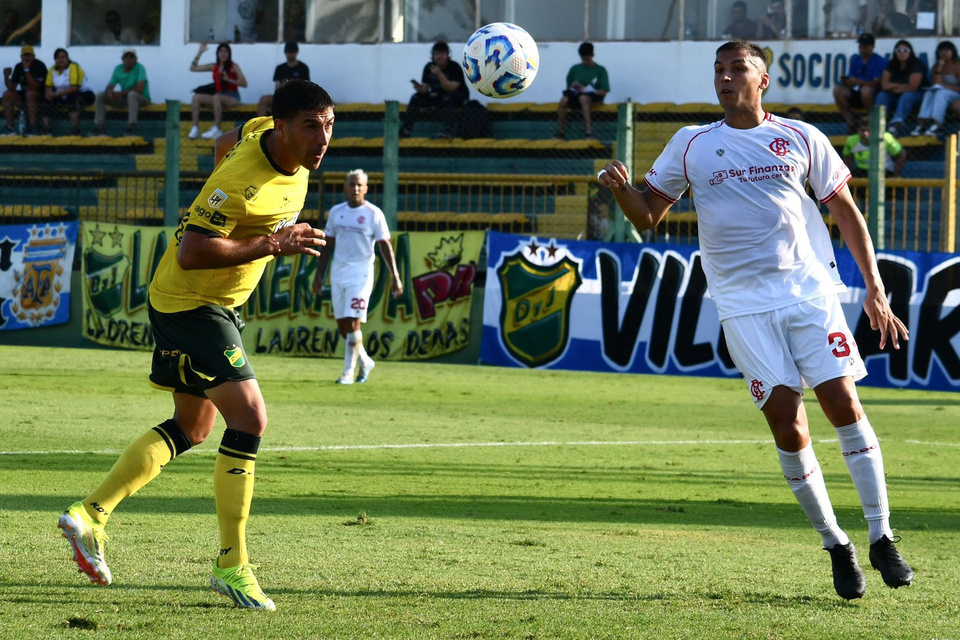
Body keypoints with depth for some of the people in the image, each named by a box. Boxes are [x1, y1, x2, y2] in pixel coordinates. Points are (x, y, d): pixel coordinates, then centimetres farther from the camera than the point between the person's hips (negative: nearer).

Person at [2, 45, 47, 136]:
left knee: (30, 94, -37)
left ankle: (32, 128, -36)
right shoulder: (19, 67, 3)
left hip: (40, 95, -6)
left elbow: (34, 87, -27)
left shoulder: (39, 66, -16)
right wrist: (6, 76, -17)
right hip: (24, 95, 6)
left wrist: (27, 70, -30)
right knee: (7, 95, -16)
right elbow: (11, 88, 1)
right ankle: (9, 127, -19)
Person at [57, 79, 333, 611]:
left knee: (192, 429, 18)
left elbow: (232, 141, 21)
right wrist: (272, 244, -32)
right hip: (188, 303, -10)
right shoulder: (241, 178, -29)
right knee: (249, 417, -17)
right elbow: (190, 254, -32)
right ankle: (231, 565, -11)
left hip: (218, 305, 10)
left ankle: (90, 515, 22)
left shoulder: (292, 158, -2)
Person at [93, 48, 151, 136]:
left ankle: (132, 127, -43)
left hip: (142, 99, -6)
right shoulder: (118, 69, 2)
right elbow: (110, 86, 3)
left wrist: (121, 93, -23)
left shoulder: (139, 68, -16)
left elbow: (139, 89, -27)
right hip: (125, 99, 6)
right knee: (100, 96, -5)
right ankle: (100, 127, -7)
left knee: (132, 94, -40)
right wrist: (109, 92, -23)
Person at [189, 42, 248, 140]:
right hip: (219, 97, 5)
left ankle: (216, 129, -40)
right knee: (196, 97, -16)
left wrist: (229, 79, -21)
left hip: (232, 97, -5)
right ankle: (195, 127, -25)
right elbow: (193, 68, 12)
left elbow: (244, 83, -10)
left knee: (217, 97, -37)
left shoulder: (234, 66, -2)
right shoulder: (214, 67, 11)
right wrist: (200, 52, 6)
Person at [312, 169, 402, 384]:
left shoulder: (374, 214, -4)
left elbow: (385, 246, -5)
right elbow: (327, 245, 16)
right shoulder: (336, 212, 9)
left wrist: (395, 276, -9)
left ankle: (348, 372, -4)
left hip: (360, 275, -5)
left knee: (353, 324, -11)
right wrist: (318, 274, 13)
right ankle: (365, 361, 27)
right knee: (342, 325, 7)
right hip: (338, 274, 5)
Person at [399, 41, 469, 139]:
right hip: (437, 97, 5)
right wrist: (419, 88, -27)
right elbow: (425, 88, -2)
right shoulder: (429, 67, 0)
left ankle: (448, 131, -47)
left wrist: (439, 74, -38)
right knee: (416, 98, -12)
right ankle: (405, 130, -13)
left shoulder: (455, 67, -17)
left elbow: (451, 88, -29)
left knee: (448, 97, -38)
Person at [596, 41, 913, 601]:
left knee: (843, 402, -12)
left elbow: (846, 210, 12)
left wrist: (873, 286, 5)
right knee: (787, 422, -9)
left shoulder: (801, 139, 8)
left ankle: (882, 539, -3)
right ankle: (835, 546, 4)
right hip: (743, 303, 0)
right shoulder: (691, 145, 9)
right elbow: (648, 216, 11)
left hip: (810, 290, 0)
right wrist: (622, 188, -11)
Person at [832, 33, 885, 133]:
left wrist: (858, 82, -32)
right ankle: (851, 123, -18)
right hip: (858, 96, 5)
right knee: (838, 90, -19)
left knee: (866, 90, -39)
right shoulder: (855, 59, 8)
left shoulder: (880, 61, -9)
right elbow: (852, 81, 6)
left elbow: (876, 83, -18)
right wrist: (846, 81, -19)